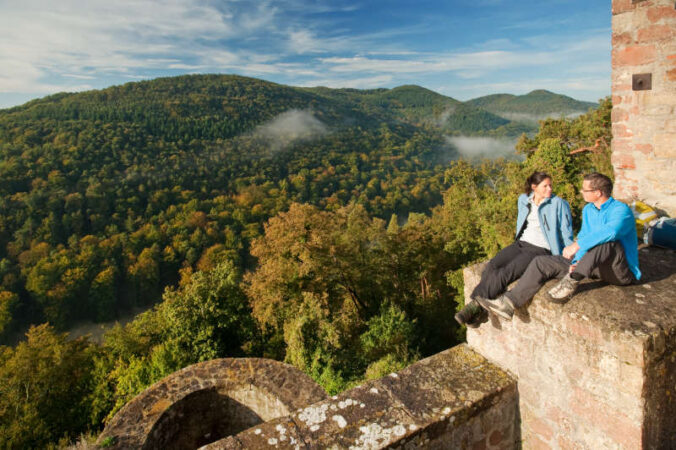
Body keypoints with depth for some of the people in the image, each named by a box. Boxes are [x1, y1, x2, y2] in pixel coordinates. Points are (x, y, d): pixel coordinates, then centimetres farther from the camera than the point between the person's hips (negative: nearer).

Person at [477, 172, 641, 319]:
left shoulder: (620, 209, -15)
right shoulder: (588, 210, 12)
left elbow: (611, 231, -37)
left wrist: (577, 245, -38)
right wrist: (577, 260, -6)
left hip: (622, 272, -7)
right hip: (593, 265, 7)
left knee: (606, 241, -40)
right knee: (541, 263, -7)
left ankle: (570, 283, -31)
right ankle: (509, 303, -20)